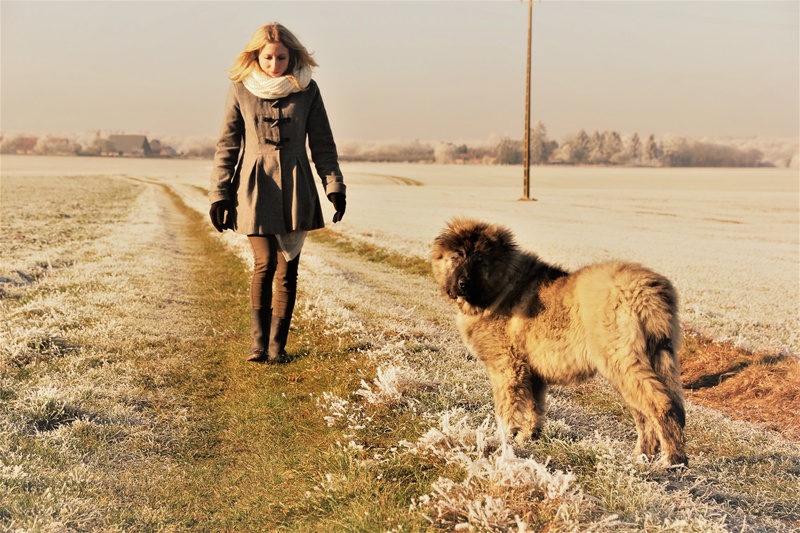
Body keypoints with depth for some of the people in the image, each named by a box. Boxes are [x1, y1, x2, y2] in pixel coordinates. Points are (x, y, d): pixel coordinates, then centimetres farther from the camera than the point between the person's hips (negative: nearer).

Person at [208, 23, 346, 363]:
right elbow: (227, 145, 5)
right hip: (255, 188, -1)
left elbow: (322, 143, 8)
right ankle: (258, 341, -3)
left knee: (288, 268, 1)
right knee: (265, 262, -13)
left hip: (295, 190, 1)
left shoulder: (306, 90, 3)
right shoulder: (240, 90, 2)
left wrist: (334, 185, -1)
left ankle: (277, 344, 11)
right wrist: (218, 195, 1)